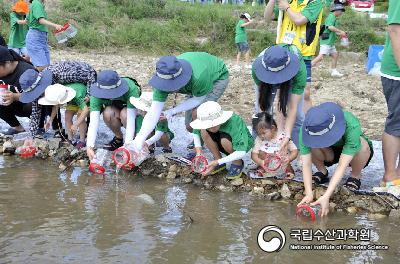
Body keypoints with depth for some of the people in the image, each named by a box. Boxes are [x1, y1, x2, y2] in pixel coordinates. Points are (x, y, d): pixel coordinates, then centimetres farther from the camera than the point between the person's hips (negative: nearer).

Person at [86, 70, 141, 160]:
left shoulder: (131, 88, -38)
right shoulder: (96, 95, -31)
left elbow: (131, 119, -41)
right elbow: (93, 122, -38)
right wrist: (89, 147, -51)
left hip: (134, 110, -2)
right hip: (114, 109, 2)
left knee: (124, 114, -35)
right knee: (108, 113, -32)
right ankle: (118, 138, -5)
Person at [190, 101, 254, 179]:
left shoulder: (234, 122, -37)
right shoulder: (207, 122, -21)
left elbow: (241, 153, -41)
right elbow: (196, 132, 0)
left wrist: (217, 162, -43)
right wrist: (198, 150, -16)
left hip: (243, 143, -5)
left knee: (224, 140, -36)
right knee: (204, 132, -20)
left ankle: (238, 163, -7)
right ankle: (220, 163, -5)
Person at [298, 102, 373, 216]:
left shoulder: (352, 126, -40)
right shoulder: (309, 128, -32)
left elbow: (342, 165, -42)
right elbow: (306, 163, -32)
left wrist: (326, 196, -48)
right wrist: (309, 194, -43)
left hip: (352, 152, -1)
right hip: (330, 152, 1)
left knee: (362, 145, -36)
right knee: (312, 145, -32)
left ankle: (356, 176, -6)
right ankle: (322, 172, 0)